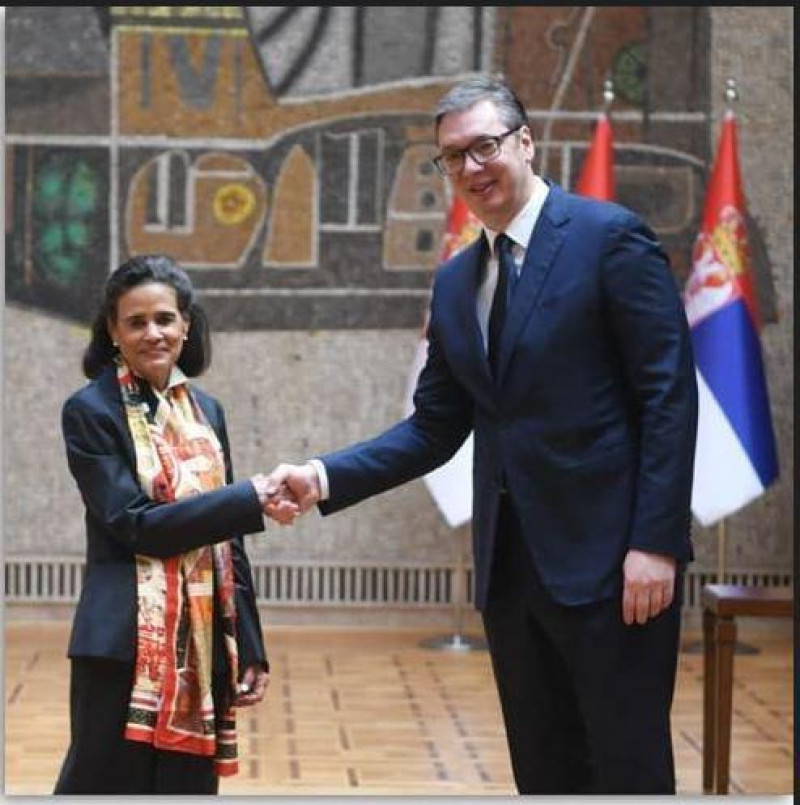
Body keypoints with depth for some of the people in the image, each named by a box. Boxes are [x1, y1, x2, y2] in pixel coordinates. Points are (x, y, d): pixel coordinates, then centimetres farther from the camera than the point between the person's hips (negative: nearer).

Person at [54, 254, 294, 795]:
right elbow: (135, 525, -13)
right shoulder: (90, 412, -4)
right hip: (127, 643, -5)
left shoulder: (207, 411, 13)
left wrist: (250, 648, 10)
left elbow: (229, 540, 14)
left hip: (204, 644, 5)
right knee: (109, 783, -2)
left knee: (188, 786, 7)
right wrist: (250, 500, -17)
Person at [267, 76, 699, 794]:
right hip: (512, 565, 7)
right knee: (545, 775, 12)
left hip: (609, 556, -6)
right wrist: (326, 477, -1)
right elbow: (435, 428, 13)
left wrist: (655, 541, -16)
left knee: (630, 772, -3)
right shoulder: (455, 283, 14)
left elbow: (669, 395, -10)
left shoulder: (610, 238, -7)